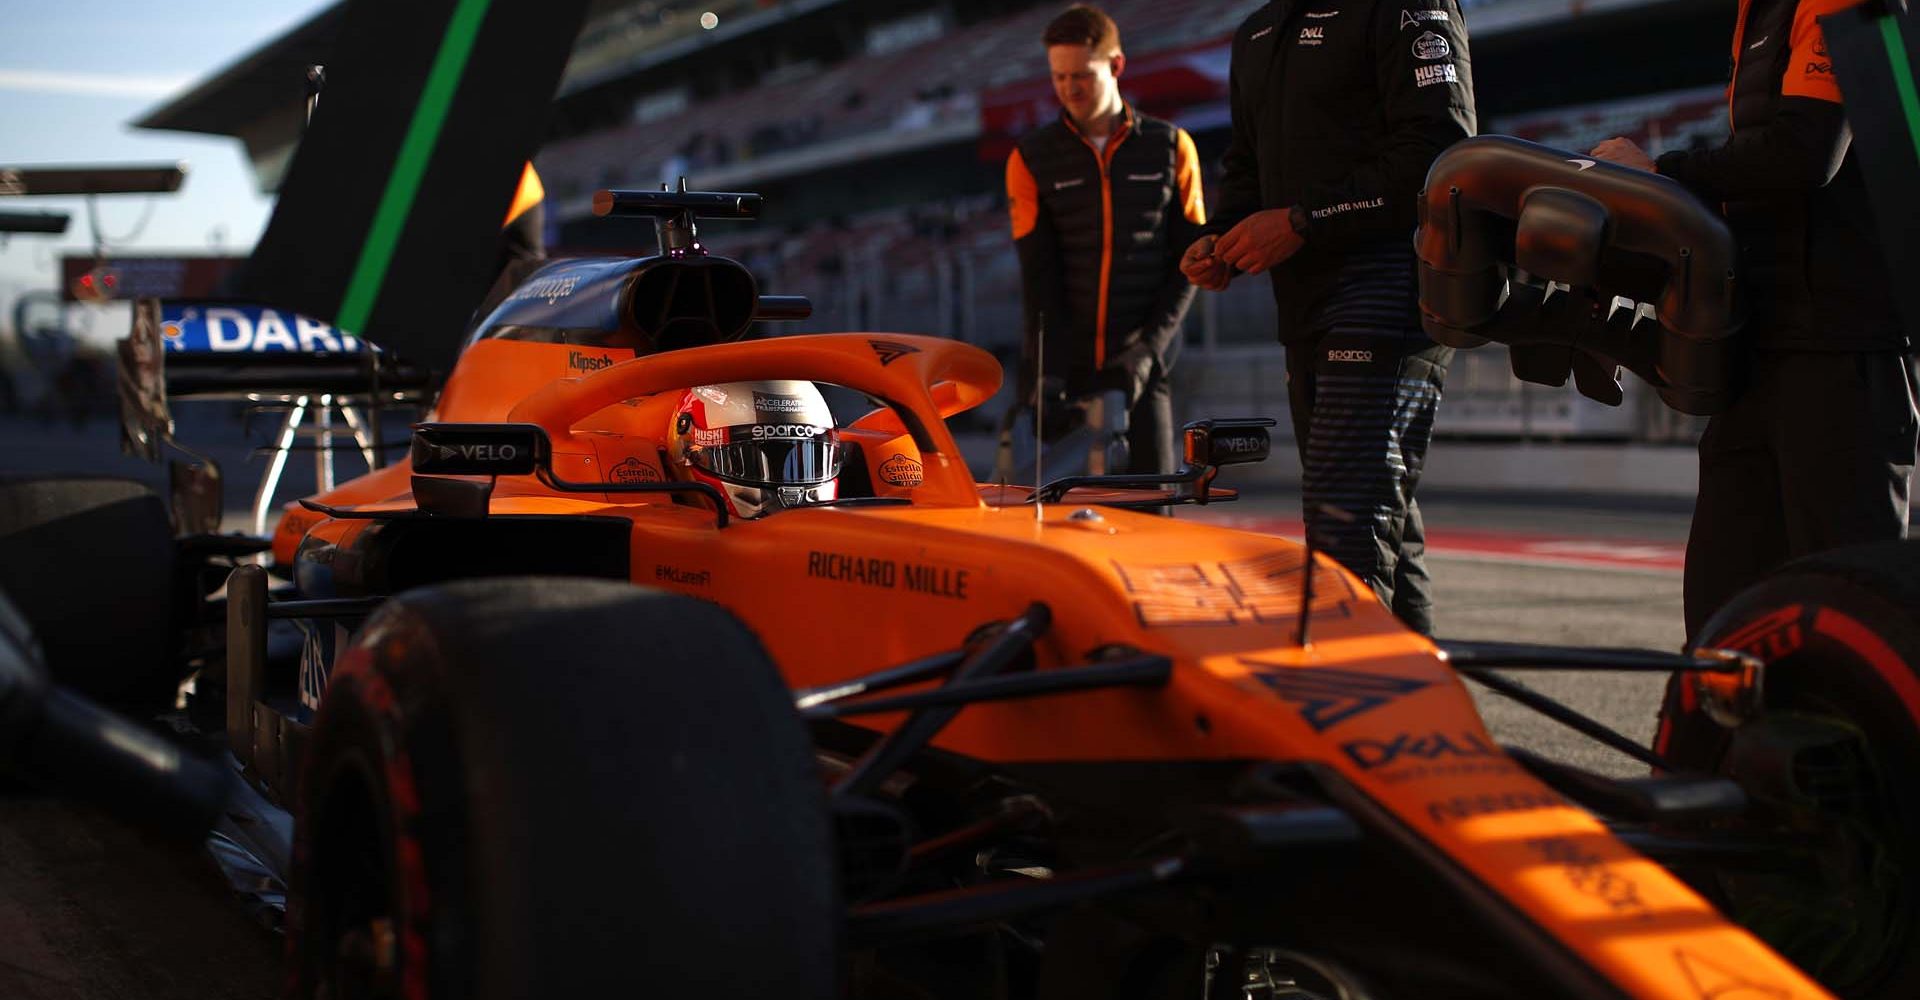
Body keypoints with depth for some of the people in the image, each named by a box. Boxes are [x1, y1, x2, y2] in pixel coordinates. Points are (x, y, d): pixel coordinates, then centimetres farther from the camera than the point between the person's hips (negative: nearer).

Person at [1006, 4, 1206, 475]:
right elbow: (1038, 274, -2)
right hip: (1059, 369, 0)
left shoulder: (1171, 149, 6)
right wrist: (1051, 370, -13)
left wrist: (1148, 349, -8)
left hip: (1139, 368, 0)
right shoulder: (1032, 158, 6)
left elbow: (1188, 262, 4)